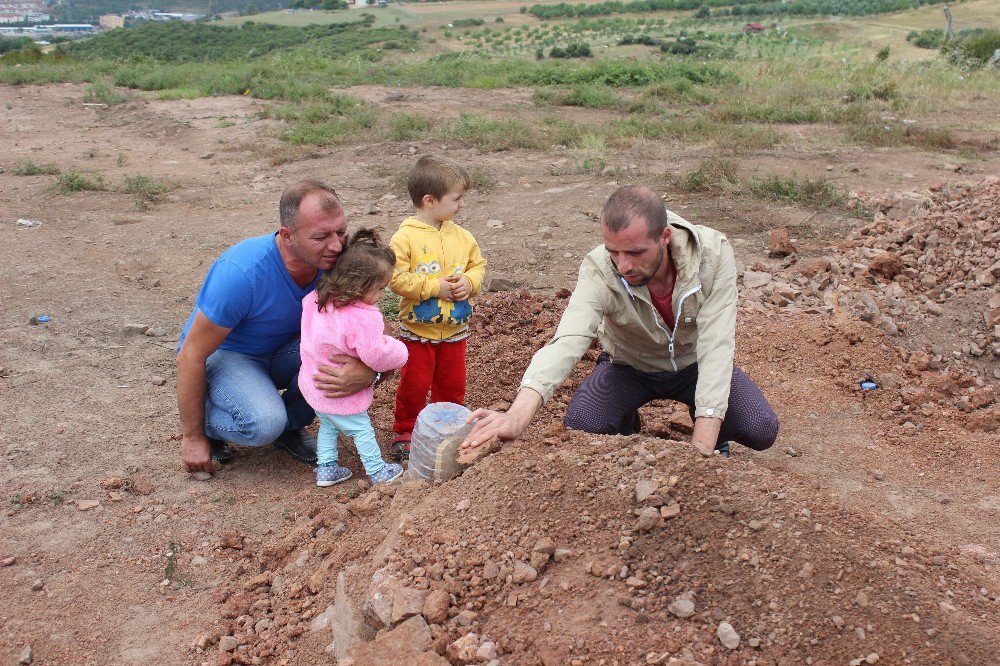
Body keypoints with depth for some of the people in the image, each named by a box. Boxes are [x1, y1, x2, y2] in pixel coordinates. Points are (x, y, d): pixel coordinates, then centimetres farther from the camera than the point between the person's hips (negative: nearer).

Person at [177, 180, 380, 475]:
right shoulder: (241, 271, -35)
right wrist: (193, 437, -18)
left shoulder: (334, 262, -20)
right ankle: (203, 424, 2)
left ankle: (290, 424, 3)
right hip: (224, 353, -5)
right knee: (265, 423, -34)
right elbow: (191, 354, -25)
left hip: (282, 351, 5)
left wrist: (366, 372, -38)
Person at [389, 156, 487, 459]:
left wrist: (469, 282, -10)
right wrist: (435, 287, -21)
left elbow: (478, 264, 11)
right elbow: (397, 278, -19)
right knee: (414, 385, 3)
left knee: (453, 384, 14)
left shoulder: (462, 236, 1)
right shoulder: (405, 237, -15)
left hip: (455, 329, 5)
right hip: (418, 329, -5)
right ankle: (404, 431, 22)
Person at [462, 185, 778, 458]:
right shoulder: (599, 270, -33)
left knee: (761, 430, -21)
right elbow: (568, 341, -47)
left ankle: (712, 435, 16)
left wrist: (702, 446, -42)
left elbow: (715, 346, -34)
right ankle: (630, 432, 12)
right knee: (580, 428, -25)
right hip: (629, 366, 0)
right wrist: (518, 415, -65)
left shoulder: (713, 252, -31)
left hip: (694, 363, 0)